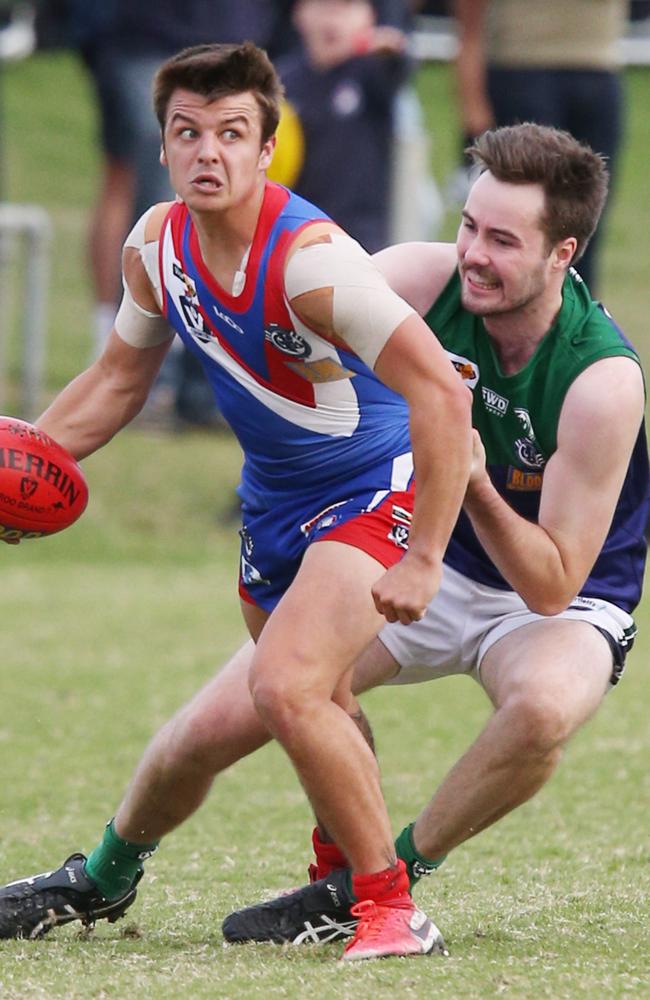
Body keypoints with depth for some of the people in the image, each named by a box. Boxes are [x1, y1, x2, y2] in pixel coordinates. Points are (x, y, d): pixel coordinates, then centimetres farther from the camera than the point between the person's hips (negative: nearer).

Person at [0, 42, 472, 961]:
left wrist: (422, 560, -31)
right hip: (274, 498, 7)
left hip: (376, 489, -7)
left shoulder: (307, 257, -30)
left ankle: (394, 911, -14)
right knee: (318, 714, 21)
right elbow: (119, 379, 12)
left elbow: (441, 394, -32)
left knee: (285, 689, -25)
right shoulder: (157, 245, -7)